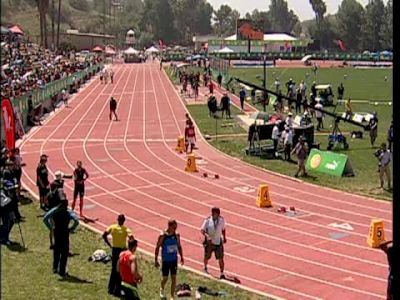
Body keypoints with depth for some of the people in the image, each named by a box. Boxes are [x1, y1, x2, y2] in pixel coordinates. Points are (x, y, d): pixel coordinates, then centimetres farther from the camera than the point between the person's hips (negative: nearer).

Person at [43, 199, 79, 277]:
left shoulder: (54, 211, -2)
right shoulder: (68, 212, -12)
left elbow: (45, 219, -7)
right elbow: (76, 221, -24)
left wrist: (51, 228, 0)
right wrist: (71, 229, -11)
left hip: (56, 232, 4)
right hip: (65, 233, -4)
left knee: (56, 250, 21)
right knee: (64, 252, 5)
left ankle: (55, 268, 32)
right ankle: (62, 271, 7)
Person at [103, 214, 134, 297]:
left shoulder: (112, 227, -1)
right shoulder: (126, 229, -10)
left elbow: (104, 235, -10)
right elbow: (131, 238, -25)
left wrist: (110, 245, -1)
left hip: (114, 249, 4)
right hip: (122, 250, -4)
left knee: (114, 269, 19)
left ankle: (111, 289, 26)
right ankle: (117, 290, 9)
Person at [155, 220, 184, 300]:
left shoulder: (177, 235, -4)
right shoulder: (163, 236, -15)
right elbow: (157, 247, -9)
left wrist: (181, 257, 8)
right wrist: (156, 260, -9)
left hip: (174, 260, 3)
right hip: (165, 260, -3)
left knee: (174, 279, 2)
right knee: (165, 278, 7)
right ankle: (162, 289, 40)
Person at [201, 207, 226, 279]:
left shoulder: (221, 220, -5)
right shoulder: (208, 220, -15)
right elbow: (202, 230, -12)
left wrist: (224, 237, 12)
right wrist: (207, 236, -28)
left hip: (218, 242, 1)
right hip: (209, 242, -1)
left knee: (221, 258, -6)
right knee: (207, 257, 16)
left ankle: (222, 273, 4)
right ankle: (205, 267, 47)